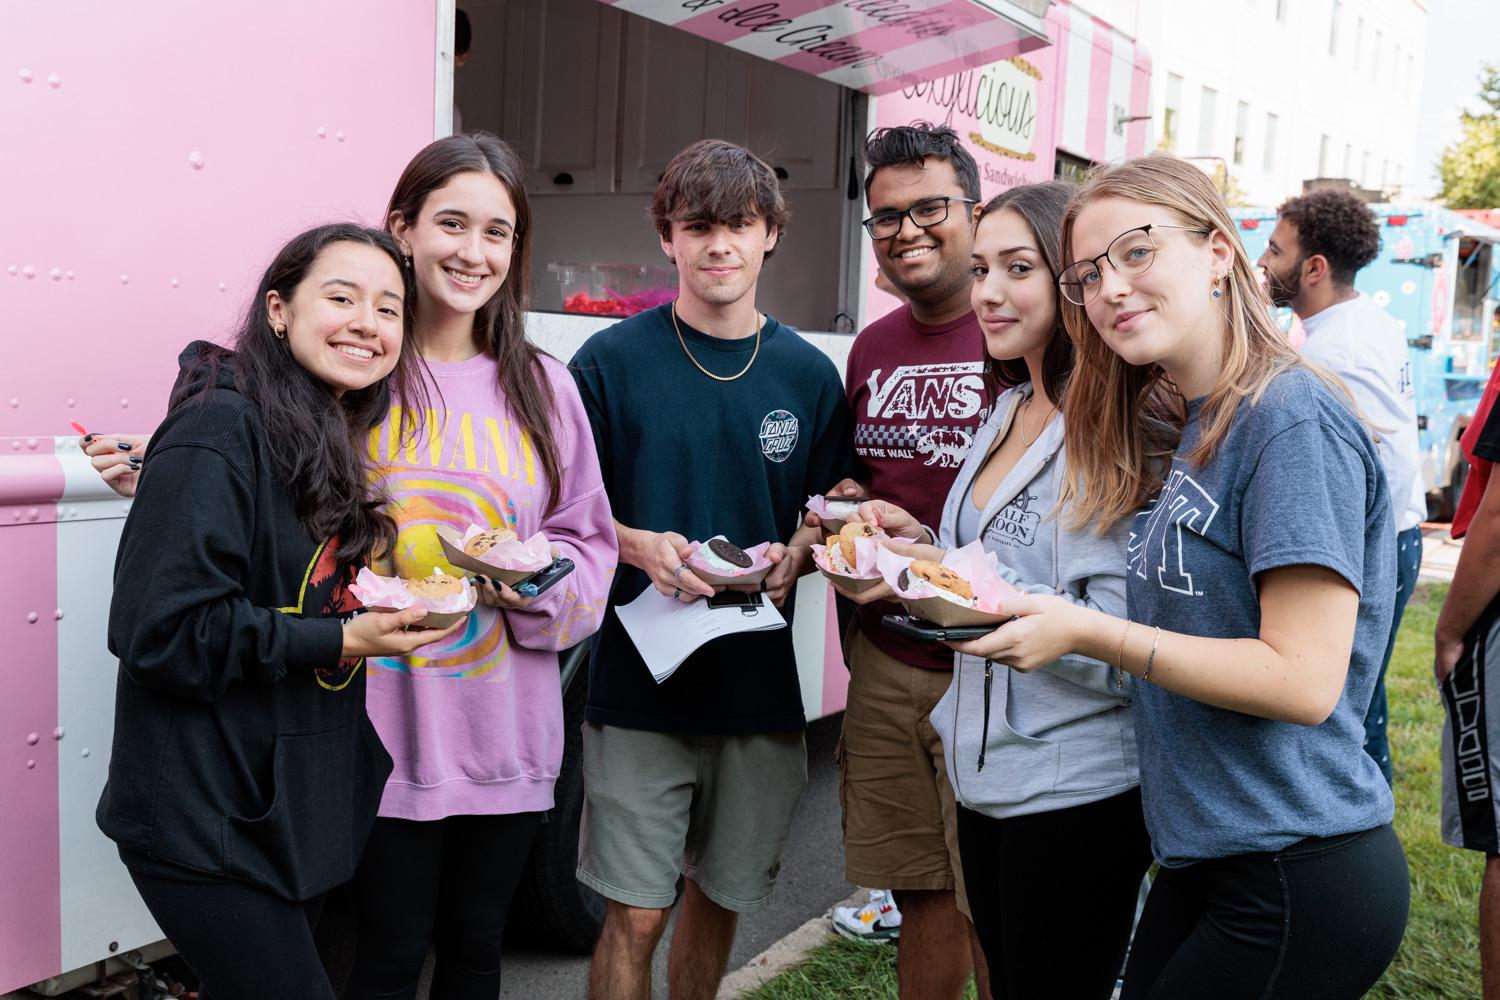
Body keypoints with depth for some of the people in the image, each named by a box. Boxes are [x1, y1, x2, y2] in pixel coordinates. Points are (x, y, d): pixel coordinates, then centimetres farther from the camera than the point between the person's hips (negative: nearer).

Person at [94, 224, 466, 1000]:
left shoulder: (337, 440, 10)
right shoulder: (220, 431, -18)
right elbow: (158, 630, -23)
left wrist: (391, 601, 6)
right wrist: (341, 639, -22)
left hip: (301, 809, 9)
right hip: (209, 827, -8)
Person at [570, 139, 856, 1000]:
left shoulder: (809, 375, 5)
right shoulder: (612, 361, -3)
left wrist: (791, 559, -10)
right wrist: (642, 546, -18)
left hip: (760, 679, 3)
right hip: (639, 679, -3)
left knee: (722, 894, 17)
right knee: (638, 913, 1)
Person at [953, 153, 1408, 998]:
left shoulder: (1294, 418, -17)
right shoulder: (1179, 429, 10)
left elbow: (1303, 680, -22)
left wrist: (1087, 632, -21)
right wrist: (1032, 608, 3)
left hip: (1297, 882, -8)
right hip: (1206, 853, 8)